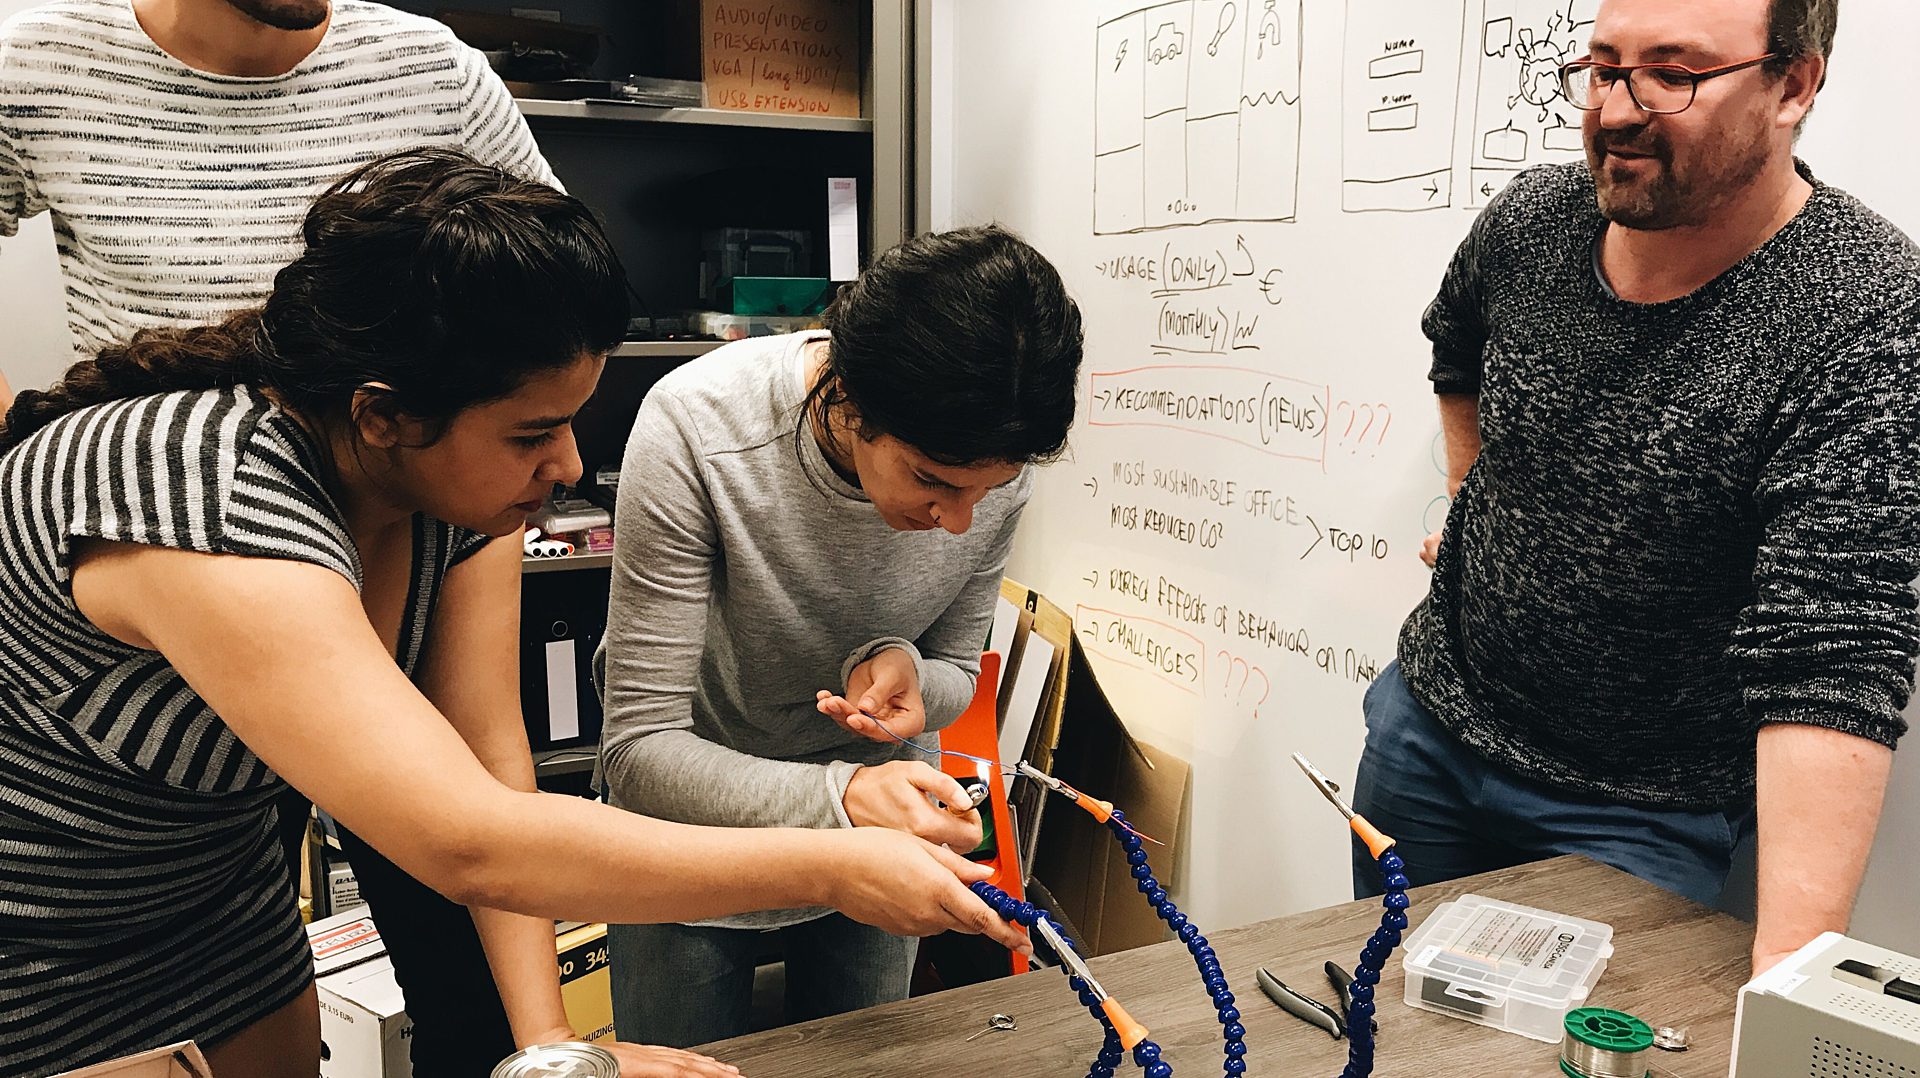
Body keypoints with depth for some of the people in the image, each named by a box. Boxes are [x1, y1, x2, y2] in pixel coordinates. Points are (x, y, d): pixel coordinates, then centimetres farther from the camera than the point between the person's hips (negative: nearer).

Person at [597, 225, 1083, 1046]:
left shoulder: (993, 464, -22)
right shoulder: (695, 428, -34)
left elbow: (955, 672, -5)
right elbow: (640, 749, -30)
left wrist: (905, 671, -29)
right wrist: (841, 799, -45)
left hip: (880, 815, 3)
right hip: (702, 816, -3)